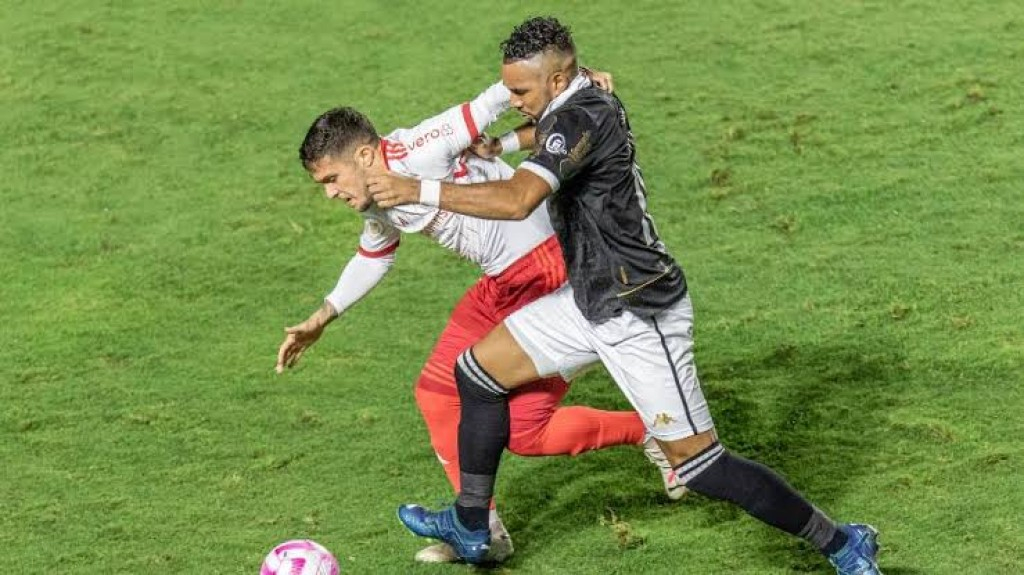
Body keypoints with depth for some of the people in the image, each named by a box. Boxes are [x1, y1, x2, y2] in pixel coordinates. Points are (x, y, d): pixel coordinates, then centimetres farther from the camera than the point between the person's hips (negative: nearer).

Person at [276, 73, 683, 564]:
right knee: (437, 391, 8)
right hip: (501, 285, 10)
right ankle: (485, 530, 17)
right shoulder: (377, 204, 8)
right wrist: (321, 319, 29)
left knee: (523, 432, -10)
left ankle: (649, 432, 12)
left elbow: (490, 104, -23)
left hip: (551, 277, -10)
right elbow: (372, 258, 28)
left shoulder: (418, 154, -21)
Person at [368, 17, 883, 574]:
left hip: (639, 316, -10)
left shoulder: (578, 119, -23)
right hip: (591, 299, 10)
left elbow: (517, 200, -37)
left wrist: (418, 189, -30)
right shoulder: (596, 104, 7)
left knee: (700, 466, -5)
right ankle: (469, 527, 23)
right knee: (478, 370, 11)